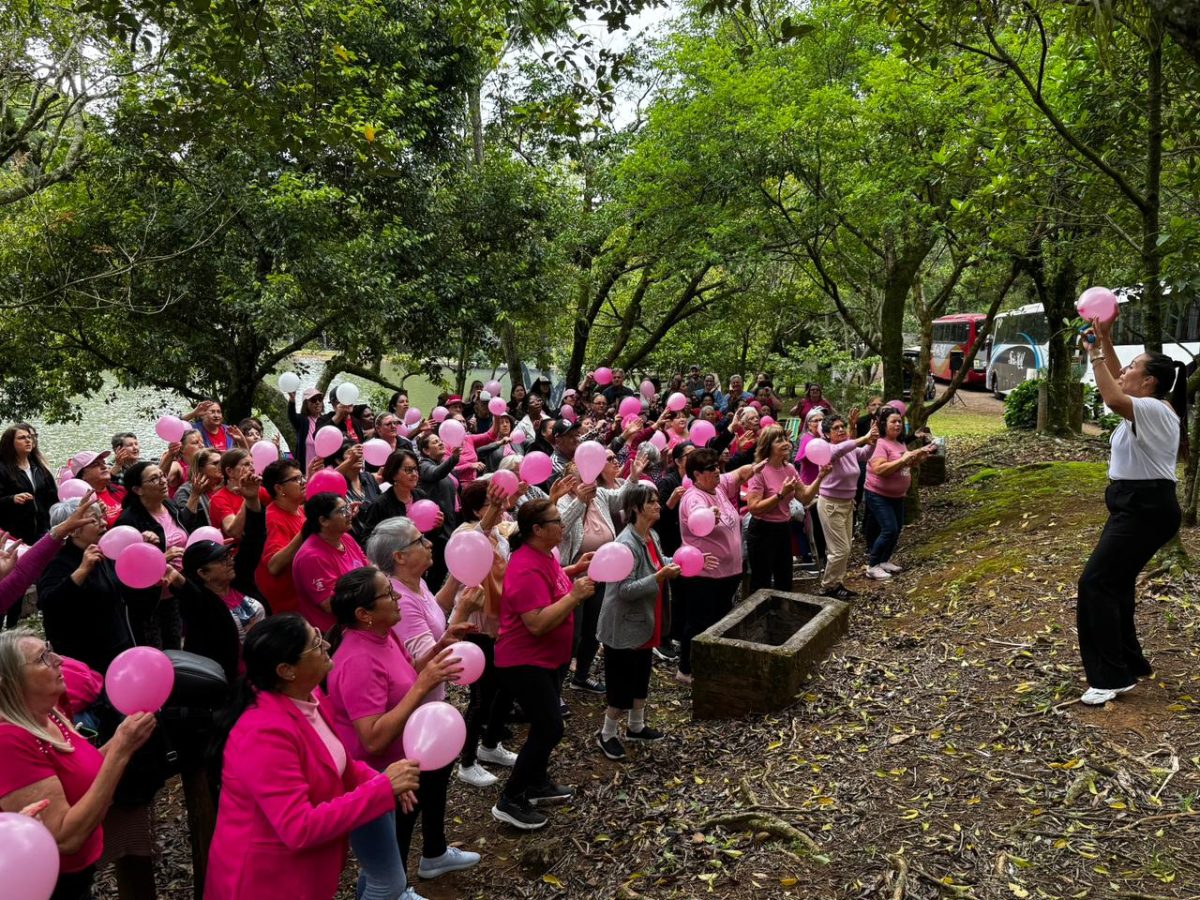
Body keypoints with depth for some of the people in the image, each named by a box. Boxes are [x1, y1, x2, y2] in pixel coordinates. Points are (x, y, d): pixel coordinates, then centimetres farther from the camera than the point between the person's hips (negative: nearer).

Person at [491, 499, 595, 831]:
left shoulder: (543, 555, 2)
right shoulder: (527, 569, -28)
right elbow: (538, 624, -33)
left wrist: (576, 570, 11)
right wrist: (575, 595, -31)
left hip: (546, 658, 10)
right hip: (524, 662, -10)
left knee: (546, 724, 20)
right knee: (550, 729, -6)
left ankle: (537, 783, 38)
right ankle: (510, 801, 6)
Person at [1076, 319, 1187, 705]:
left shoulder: (1155, 411, -19)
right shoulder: (1144, 407, 11)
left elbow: (1113, 398, -38)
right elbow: (1119, 385, 22)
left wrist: (1095, 354, -30)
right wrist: (1105, 341, 10)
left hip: (1146, 509, -11)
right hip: (1134, 505, 11)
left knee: (1096, 582, -12)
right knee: (1116, 582, 15)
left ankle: (1111, 677, -7)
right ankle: (1130, 663, 26)